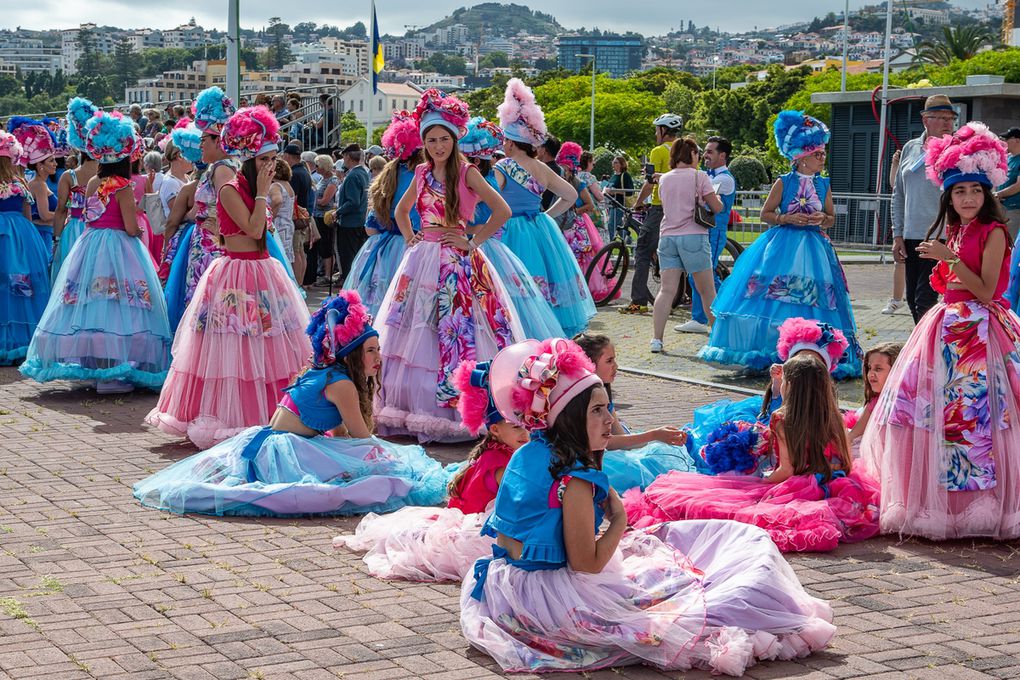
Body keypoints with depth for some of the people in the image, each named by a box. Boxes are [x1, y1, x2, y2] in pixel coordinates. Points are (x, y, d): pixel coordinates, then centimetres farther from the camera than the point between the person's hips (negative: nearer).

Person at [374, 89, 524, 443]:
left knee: (456, 336, -7)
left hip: (456, 263, -6)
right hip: (422, 260, 6)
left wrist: (472, 242, -10)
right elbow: (401, 210, 27)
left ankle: (453, 410, -1)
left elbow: (502, 211, -12)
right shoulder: (422, 174, 10)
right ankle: (414, 407, 13)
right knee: (415, 333, 6)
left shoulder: (467, 173, -6)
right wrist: (410, 239, 12)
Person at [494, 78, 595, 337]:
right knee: (544, 286, 12)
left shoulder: (501, 168, -11)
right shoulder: (542, 169, 7)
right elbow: (571, 195, 17)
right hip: (542, 233, 6)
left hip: (514, 235, -6)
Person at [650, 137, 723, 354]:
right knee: (707, 291, 7)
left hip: (667, 236, 4)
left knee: (667, 290, -1)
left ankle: (656, 338, -11)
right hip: (693, 237, -4)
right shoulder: (699, 176, -4)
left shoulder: (664, 179, 11)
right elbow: (717, 208, -3)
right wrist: (714, 198, 17)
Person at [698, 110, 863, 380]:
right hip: (782, 245, -3)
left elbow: (832, 218, 14)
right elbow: (765, 213, 1)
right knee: (773, 298, -5)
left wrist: (822, 219, -8)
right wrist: (788, 218, -14)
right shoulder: (784, 182, -2)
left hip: (813, 248, 3)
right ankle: (760, 356, 5)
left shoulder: (823, 184, 8)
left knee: (812, 303, -2)